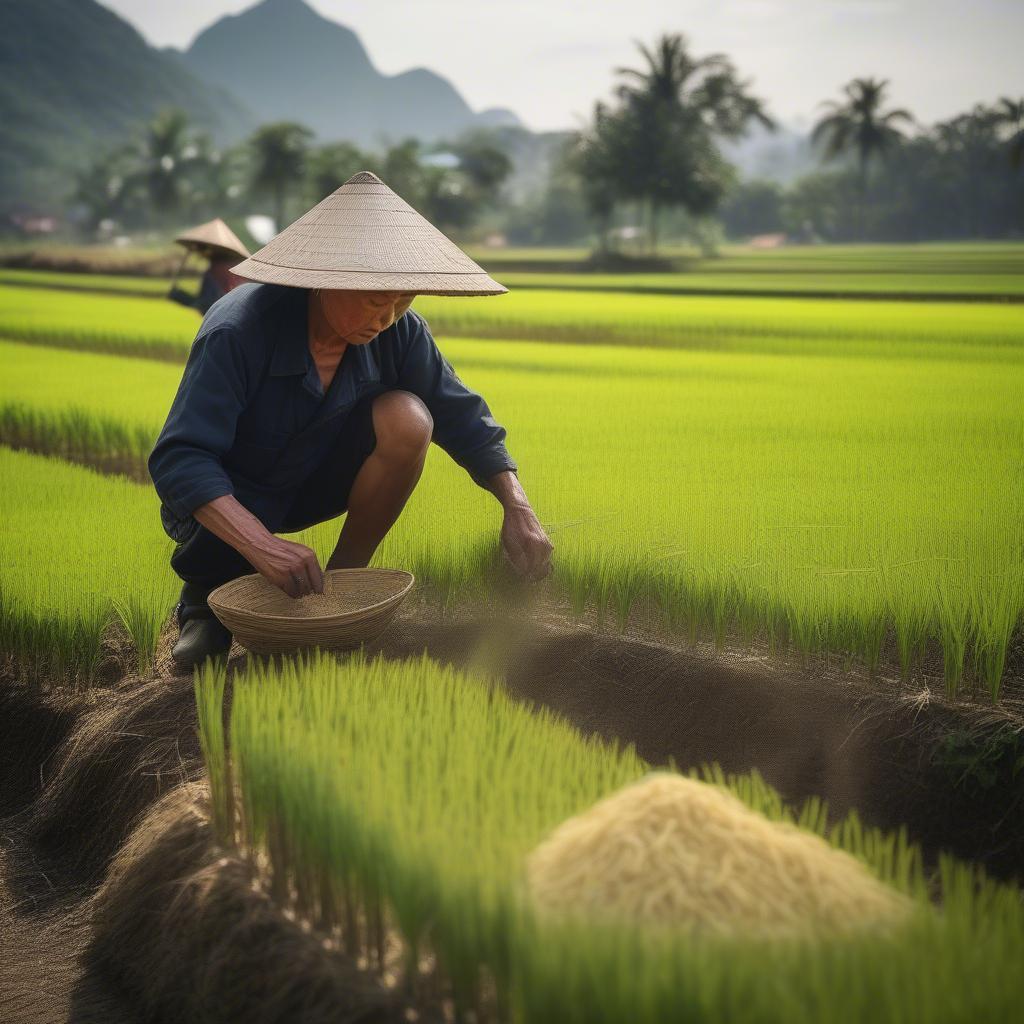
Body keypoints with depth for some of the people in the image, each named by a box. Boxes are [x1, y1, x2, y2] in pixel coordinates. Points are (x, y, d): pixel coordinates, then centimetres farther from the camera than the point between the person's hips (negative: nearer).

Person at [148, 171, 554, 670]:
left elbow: (463, 418, -10)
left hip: (318, 481, 4)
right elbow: (178, 459, -37)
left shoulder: (398, 331, -17)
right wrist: (261, 545, -53)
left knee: (406, 418, -24)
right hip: (229, 499, -4)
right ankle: (208, 591, 5)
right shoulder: (239, 331, -32)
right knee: (215, 561, -37)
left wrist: (518, 509, -25)